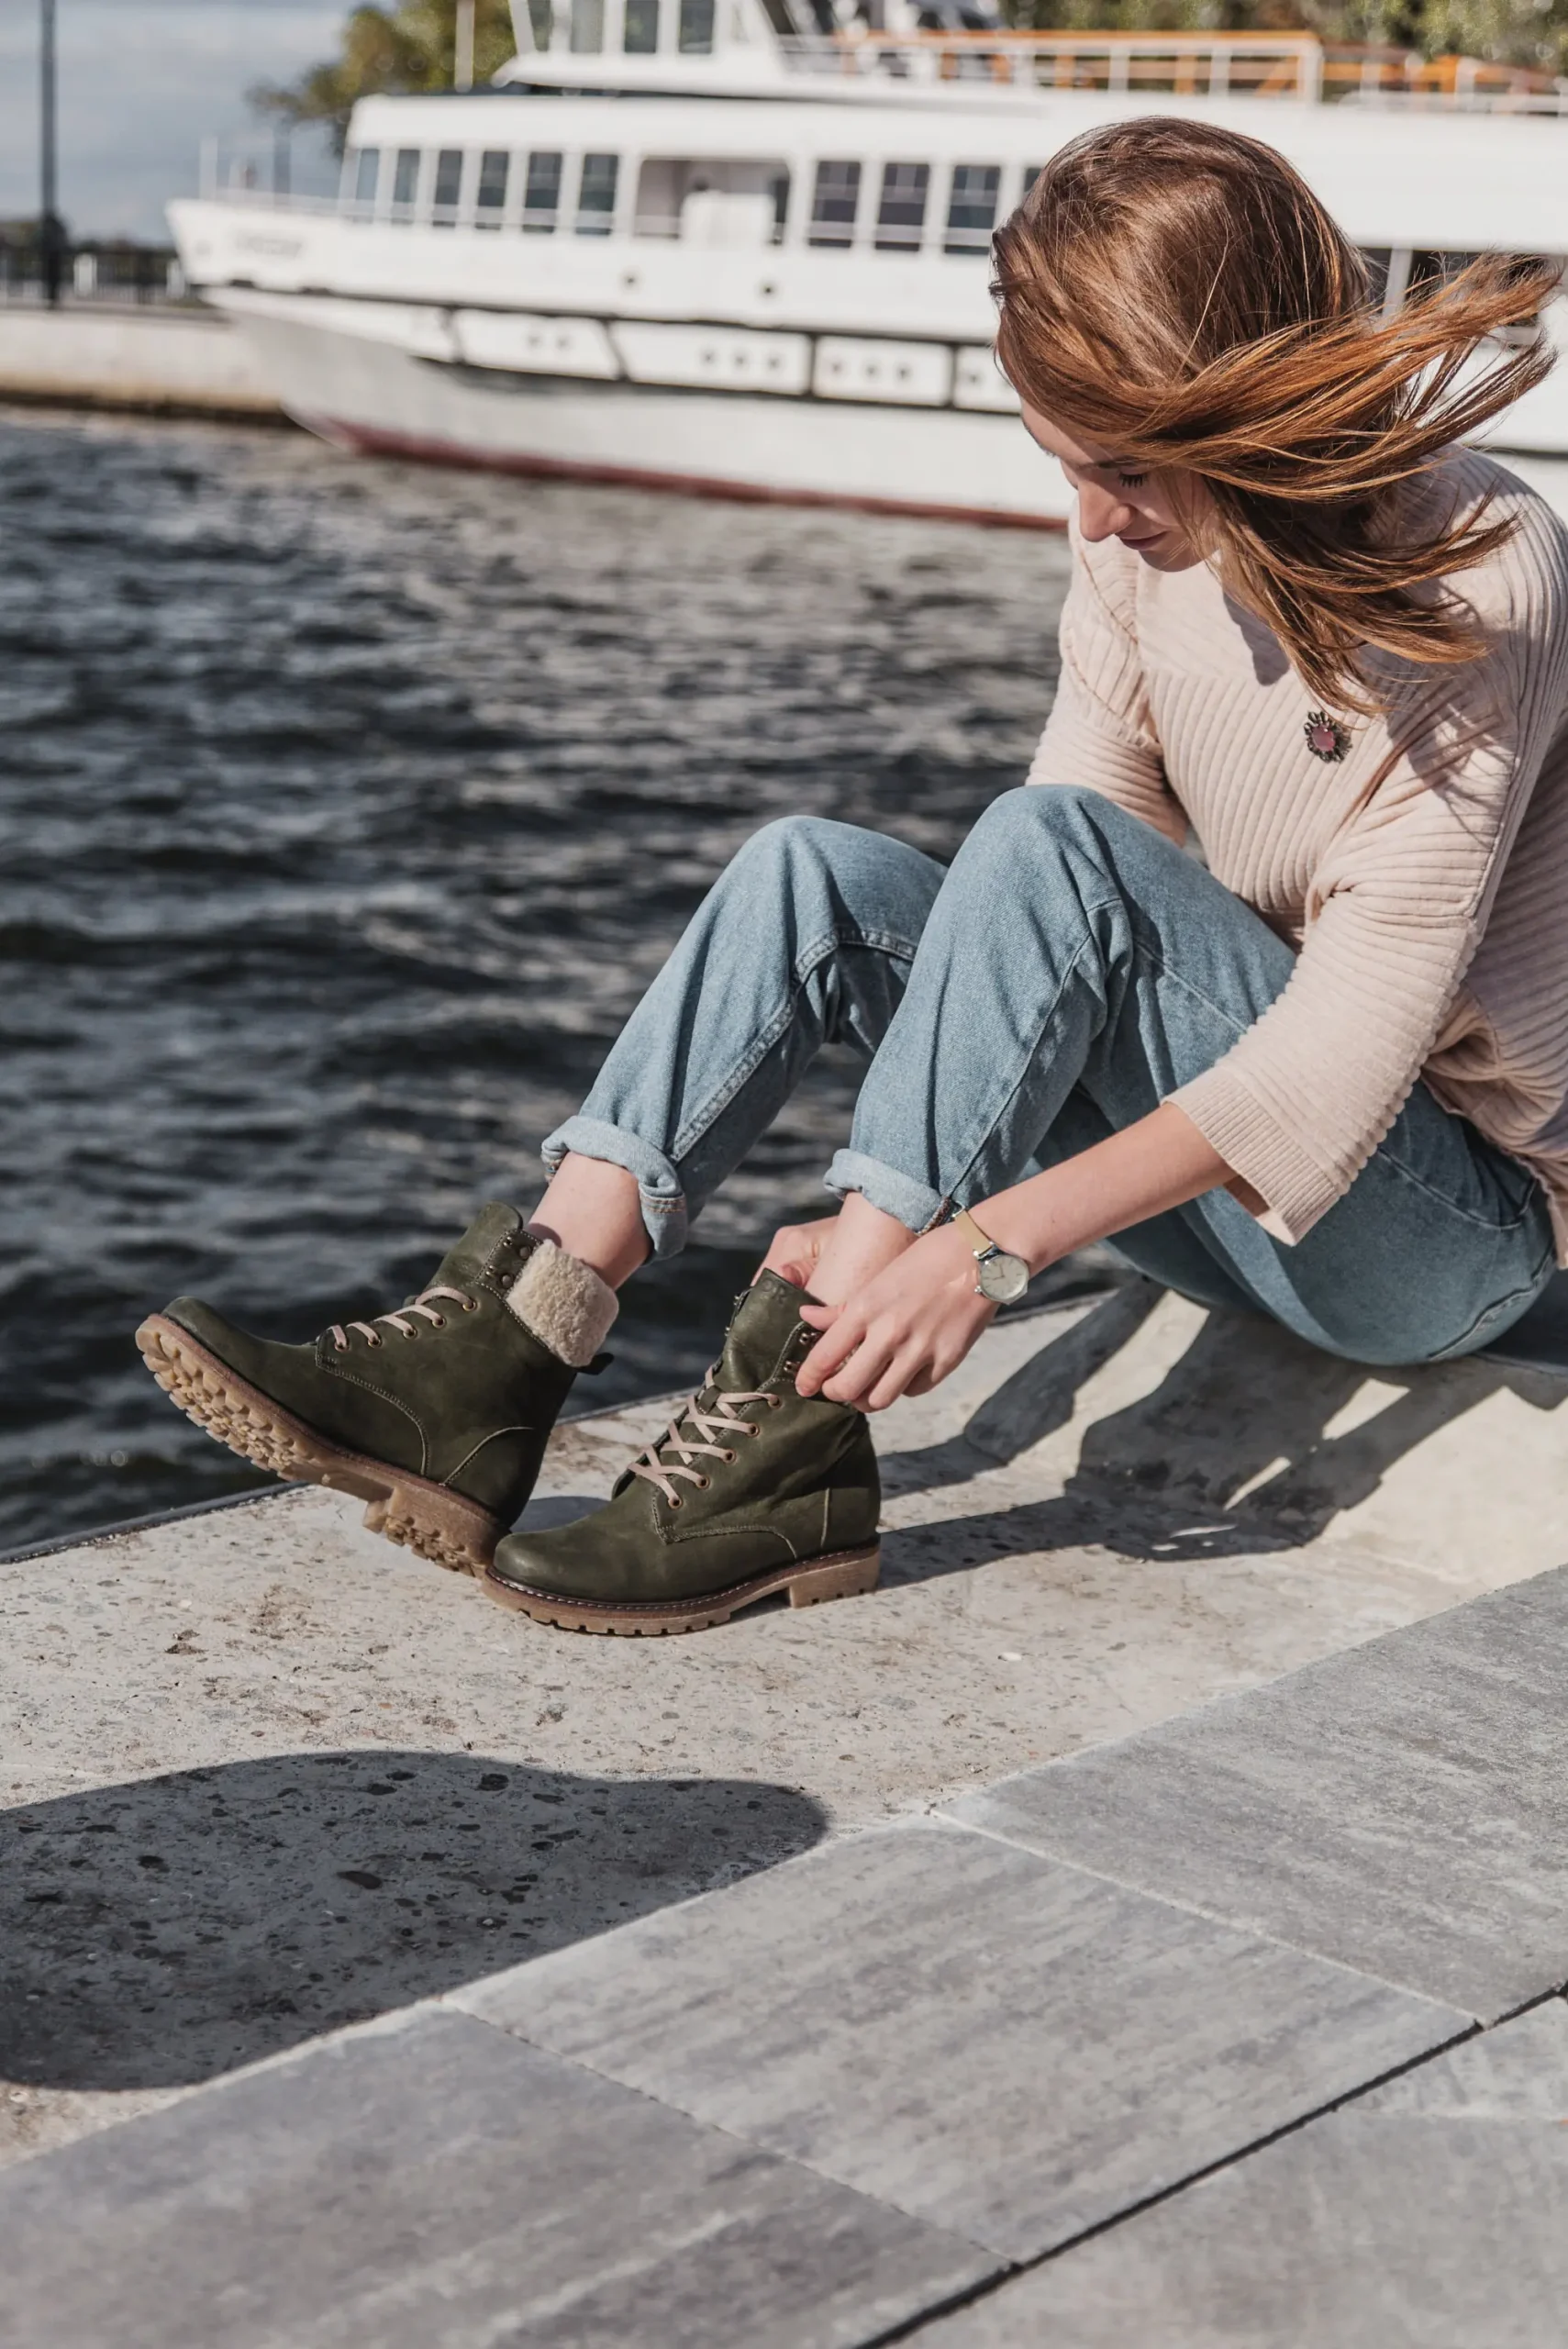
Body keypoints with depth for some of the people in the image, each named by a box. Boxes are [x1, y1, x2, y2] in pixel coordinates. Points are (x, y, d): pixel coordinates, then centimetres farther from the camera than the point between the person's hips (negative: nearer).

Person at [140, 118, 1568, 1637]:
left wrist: (996, 1241, -33)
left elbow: (1352, 1043, -27)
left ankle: (790, 1440, -28)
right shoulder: (1146, 524, -1)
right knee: (811, 875, -12)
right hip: (1222, 1155, 7)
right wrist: (903, 1210, -15)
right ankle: (492, 1374, -22)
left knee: (1047, 852, -29)